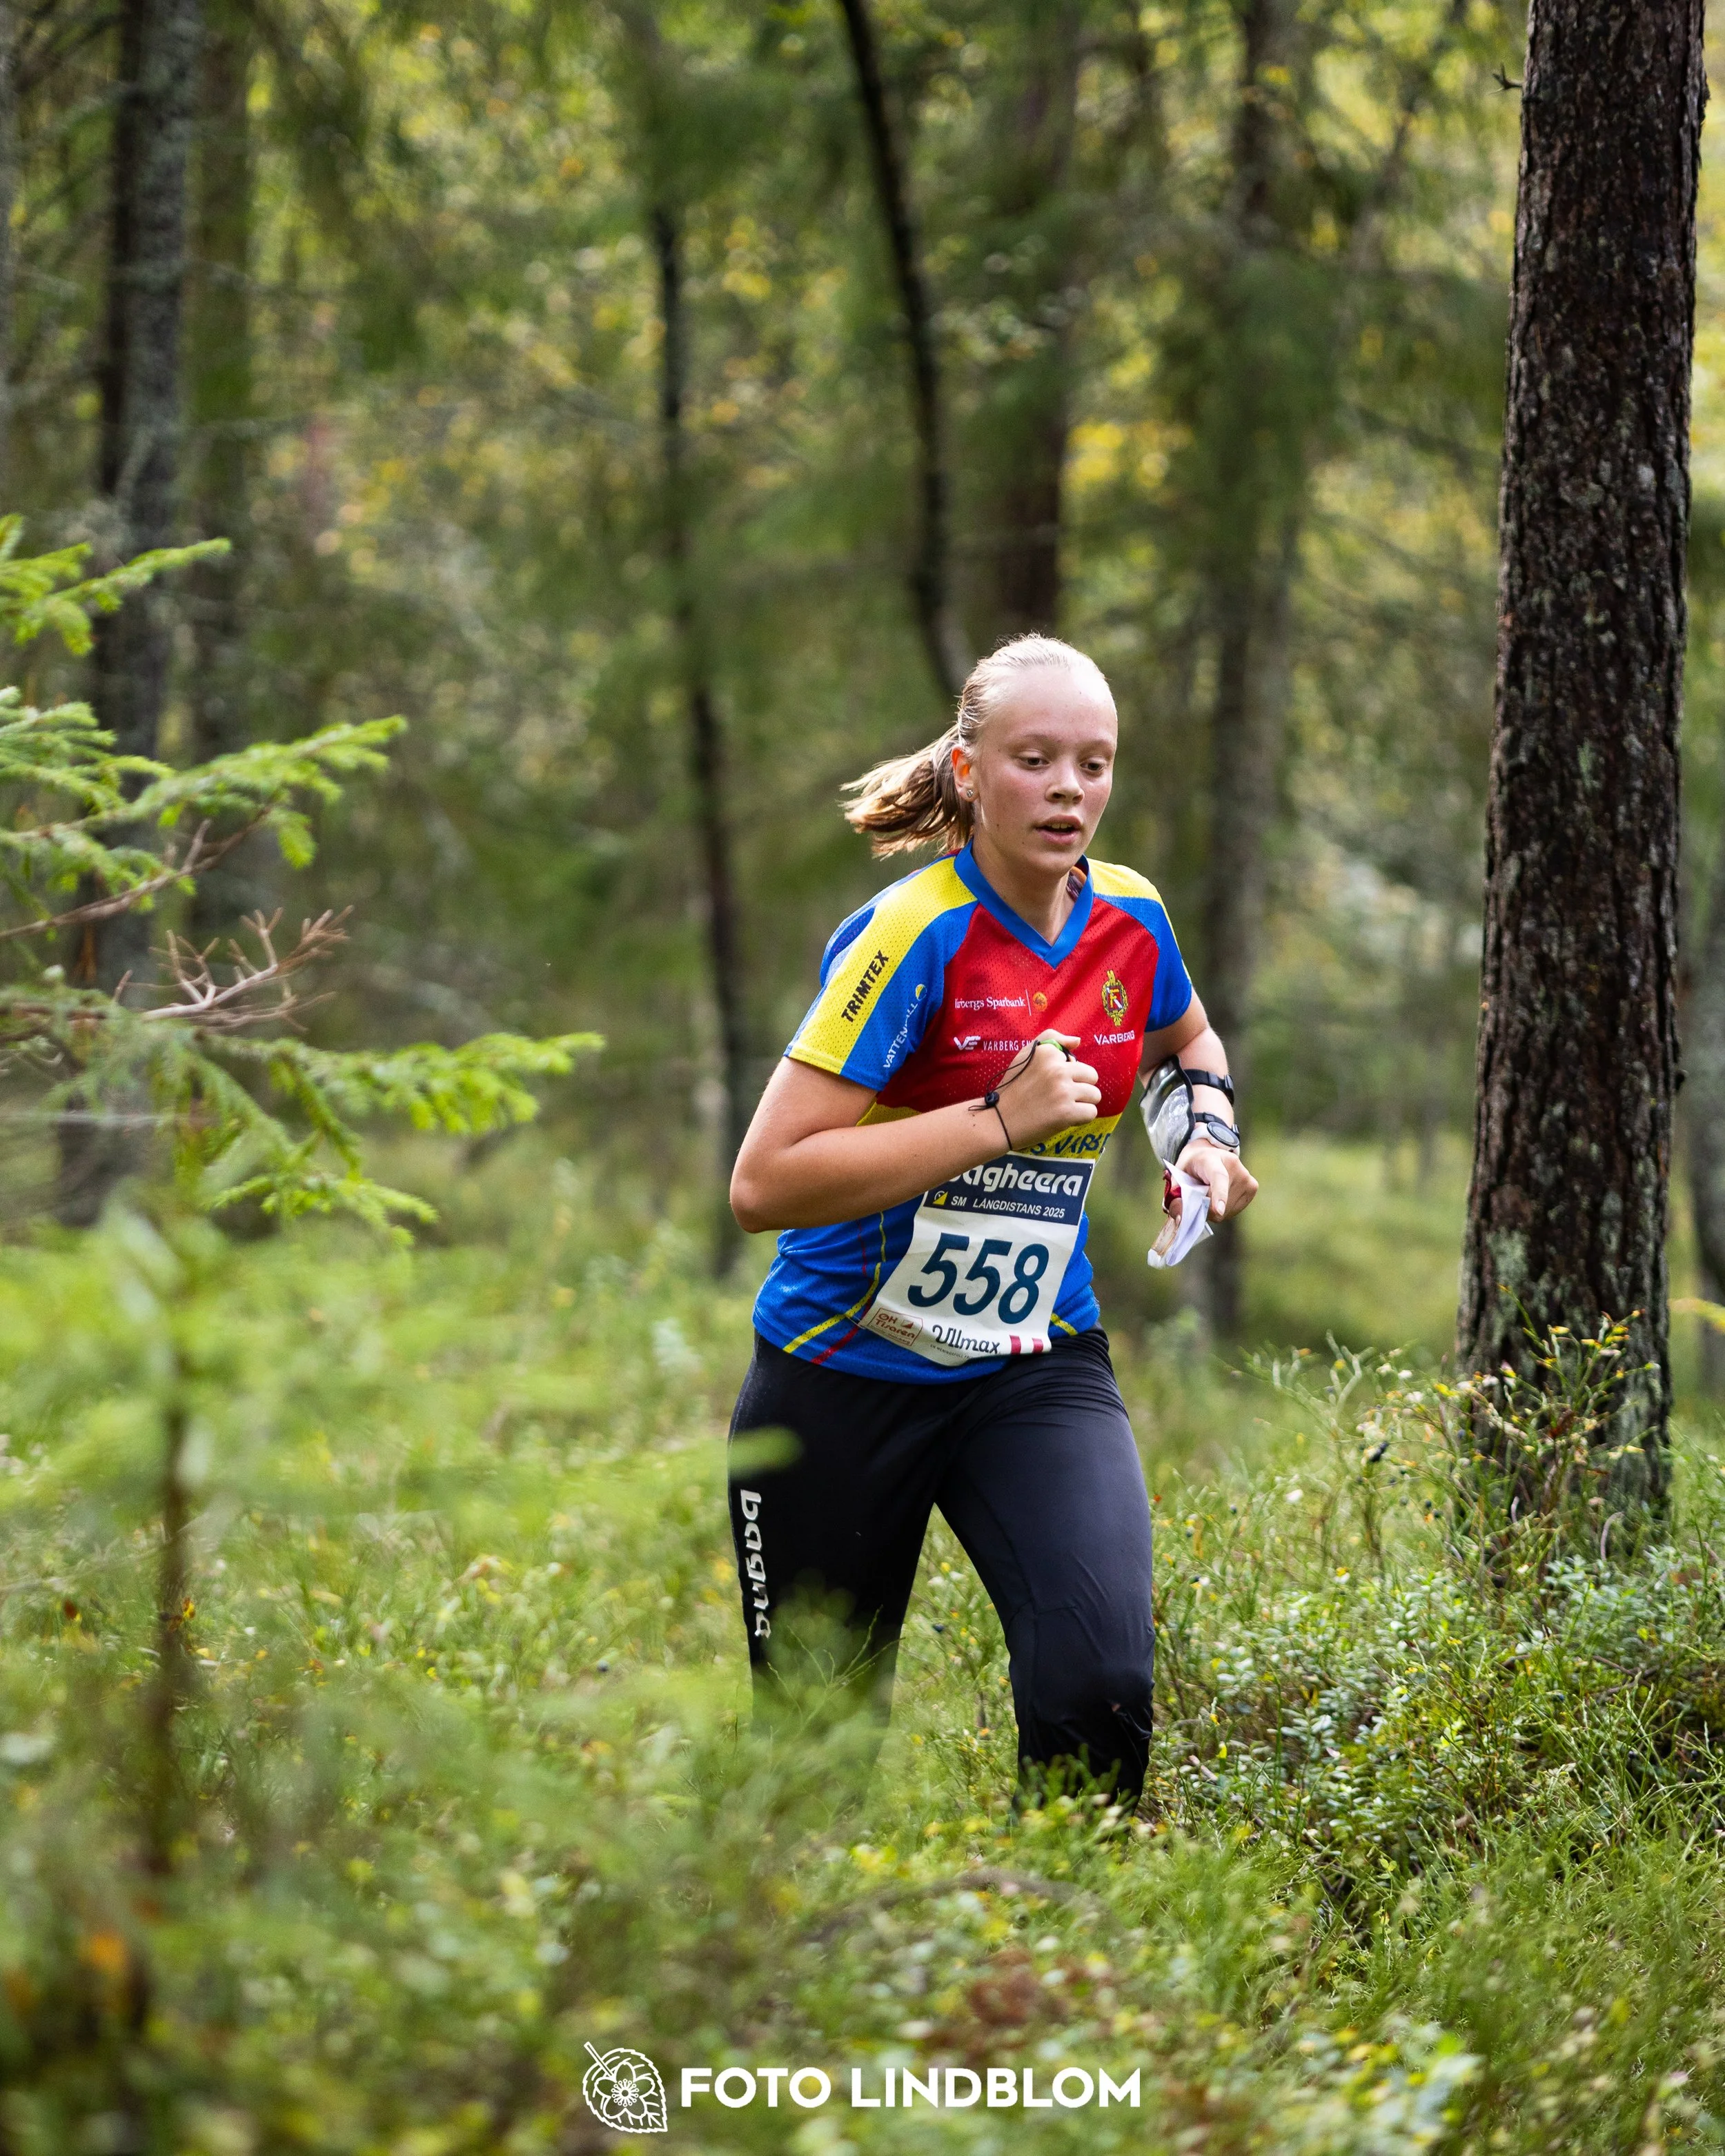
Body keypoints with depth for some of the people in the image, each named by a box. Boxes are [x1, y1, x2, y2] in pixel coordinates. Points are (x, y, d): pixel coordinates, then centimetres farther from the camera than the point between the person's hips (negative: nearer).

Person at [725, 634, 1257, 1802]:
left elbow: (1188, 1039, 26)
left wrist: (1208, 1132, 5)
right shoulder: (911, 936, -19)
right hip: (843, 1385, -3)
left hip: (1039, 1370, 4)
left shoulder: (1130, 920, -1)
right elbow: (764, 1184, -26)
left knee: (1100, 1683, -22)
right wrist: (998, 1120, -27)